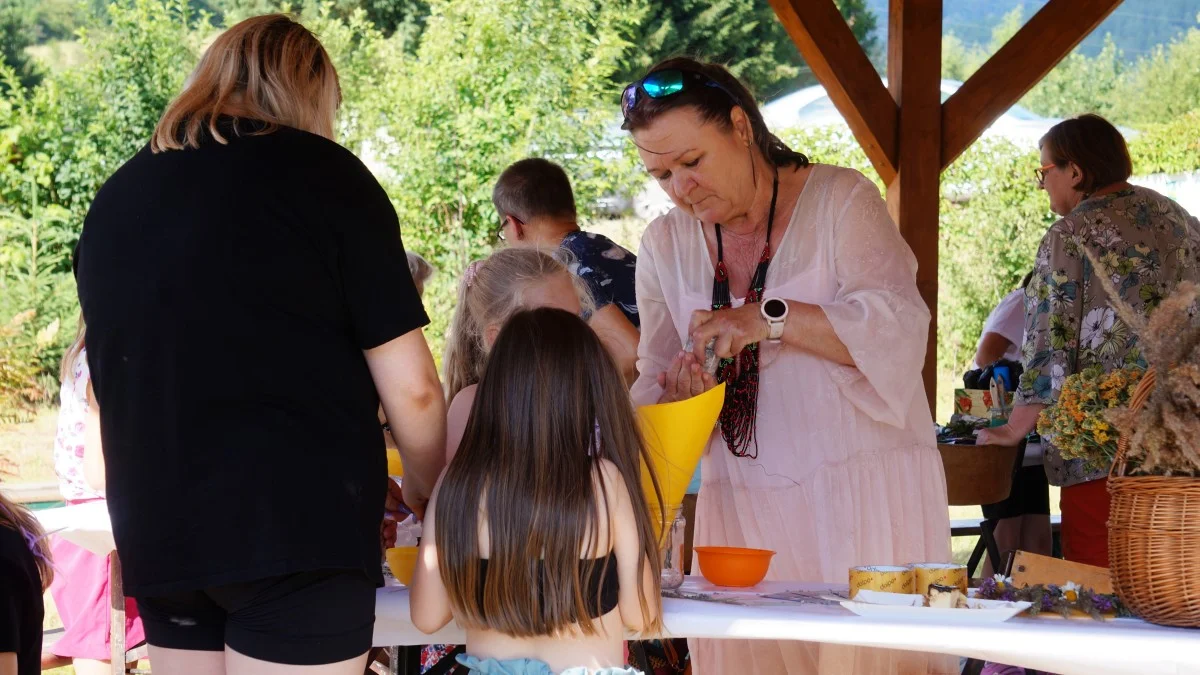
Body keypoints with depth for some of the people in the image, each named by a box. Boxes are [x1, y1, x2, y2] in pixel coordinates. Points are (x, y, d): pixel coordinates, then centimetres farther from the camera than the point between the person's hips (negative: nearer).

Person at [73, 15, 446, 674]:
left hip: (155, 537, 6)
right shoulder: (324, 175, -3)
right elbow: (410, 387, -5)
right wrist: (427, 493, 13)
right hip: (298, 528, -5)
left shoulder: (116, 197, 13)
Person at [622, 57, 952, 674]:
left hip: (866, 492, -3)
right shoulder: (665, 246, 11)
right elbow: (651, 385, 14)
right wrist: (678, 391, -9)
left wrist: (771, 318, -23)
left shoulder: (842, 201, -2)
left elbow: (898, 328, -13)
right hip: (743, 509, 3)